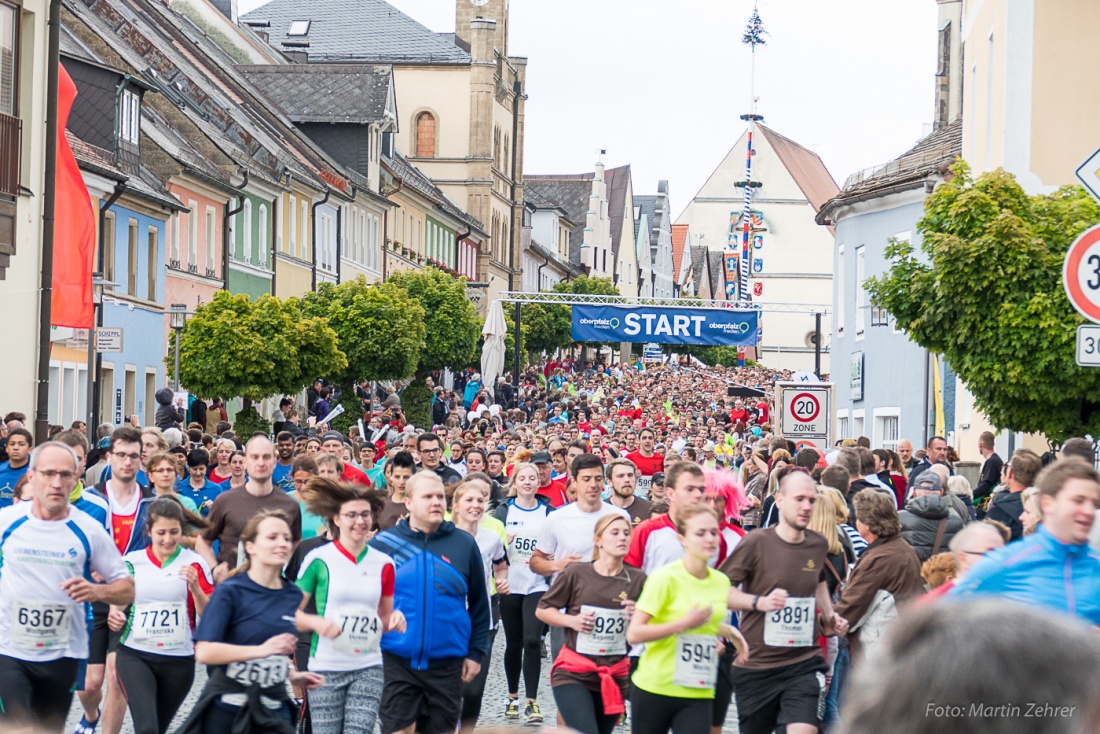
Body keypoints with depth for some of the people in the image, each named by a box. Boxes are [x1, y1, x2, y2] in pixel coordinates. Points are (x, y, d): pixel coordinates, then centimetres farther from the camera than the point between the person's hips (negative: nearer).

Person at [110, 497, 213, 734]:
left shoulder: (194, 564, -2)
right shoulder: (131, 562, 1)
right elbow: (117, 605, 13)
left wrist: (195, 588, -19)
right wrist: (114, 618, -9)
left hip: (179, 660, 1)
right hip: (135, 655, -1)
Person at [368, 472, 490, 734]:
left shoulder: (464, 544, 3)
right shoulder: (383, 542, 0)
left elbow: (479, 604, 8)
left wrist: (475, 652, 5)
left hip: (447, 663, 1)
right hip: (395, 662, -1)